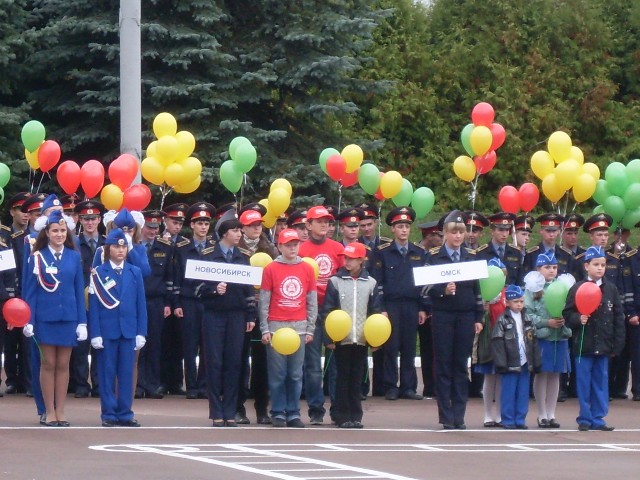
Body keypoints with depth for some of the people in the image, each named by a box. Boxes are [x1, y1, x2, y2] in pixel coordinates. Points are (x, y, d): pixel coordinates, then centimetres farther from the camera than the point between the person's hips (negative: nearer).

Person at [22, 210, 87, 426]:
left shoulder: (74, 257, 4)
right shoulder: (37, 258, -2)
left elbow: (79, 290, 6)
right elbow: (30, 291, -1)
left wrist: (82, 322, 2)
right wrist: (29, 321, -7)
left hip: (69, 317, 2)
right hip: (45, 317, -2)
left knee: (63, 364, 5)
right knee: (48, 363, 1)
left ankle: (60, 411, 11)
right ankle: (49, 411, 7)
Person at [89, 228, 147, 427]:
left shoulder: (134, 272, 8)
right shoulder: (98, 273, 0)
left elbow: (141, 304, 8)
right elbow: (93, 305, -2)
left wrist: (141, 332, 2)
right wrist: (95, 334, -8)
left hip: (128, 330, 2)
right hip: (106, 330, -2)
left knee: (127, 373, 3)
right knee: (107, 373, 1)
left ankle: (125, 414, 9)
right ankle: (109, 414, 5)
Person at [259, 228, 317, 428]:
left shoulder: (307, 269, 8)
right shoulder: (271, 269, 2)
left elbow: (312, 302, 10)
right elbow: (264, 301, 2)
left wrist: (310, 329, 5)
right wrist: (264, 329, -3)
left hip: (299, 327, 2)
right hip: (276, 327, -2)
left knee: (296, 374, 2)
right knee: (277, 373, -2)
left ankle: (293, 414, 7)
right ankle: (278, 413, 3)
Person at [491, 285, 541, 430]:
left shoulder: (527, 320, 11)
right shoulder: (503, 320, -5)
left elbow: (533, 342, 14)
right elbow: (497, 343, -9)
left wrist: (536, 362, 9)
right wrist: (501, 363, -14)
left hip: (525, 363, 5)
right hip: (510, 363, -5)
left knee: (523, 393, 6)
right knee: (508, 393, -2)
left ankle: (520, 419, 13)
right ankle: (508, 421, 4)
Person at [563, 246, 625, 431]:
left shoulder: (611, 289, 5)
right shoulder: (577, 289, -3)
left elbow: (618, 317, 7)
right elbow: (567, 314, -2)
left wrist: (617, 343, 2)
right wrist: (578, 319, -22)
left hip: (603, 345, 3)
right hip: (583, 344, -3)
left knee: (601, 382, 7)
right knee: (584, 383, 2)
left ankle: (598, 418, 13)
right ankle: (585, 418, 9)